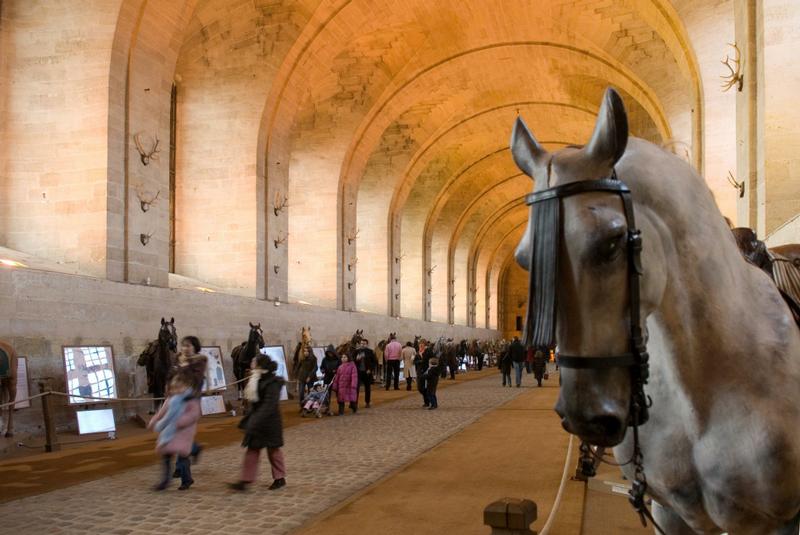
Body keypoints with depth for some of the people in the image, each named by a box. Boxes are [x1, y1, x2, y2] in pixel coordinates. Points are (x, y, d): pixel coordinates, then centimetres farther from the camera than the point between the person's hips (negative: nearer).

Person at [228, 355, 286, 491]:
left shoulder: (272, 383, -21)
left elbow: (269, 406, -27)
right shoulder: (257, 381, 7)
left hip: (269, 423, -8)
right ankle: (246, 480, 11)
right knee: (252, 450, 8)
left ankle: (280, 478, 22)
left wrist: (256, 422, -31)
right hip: (256, 421, 8)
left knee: (273, 450, 6)